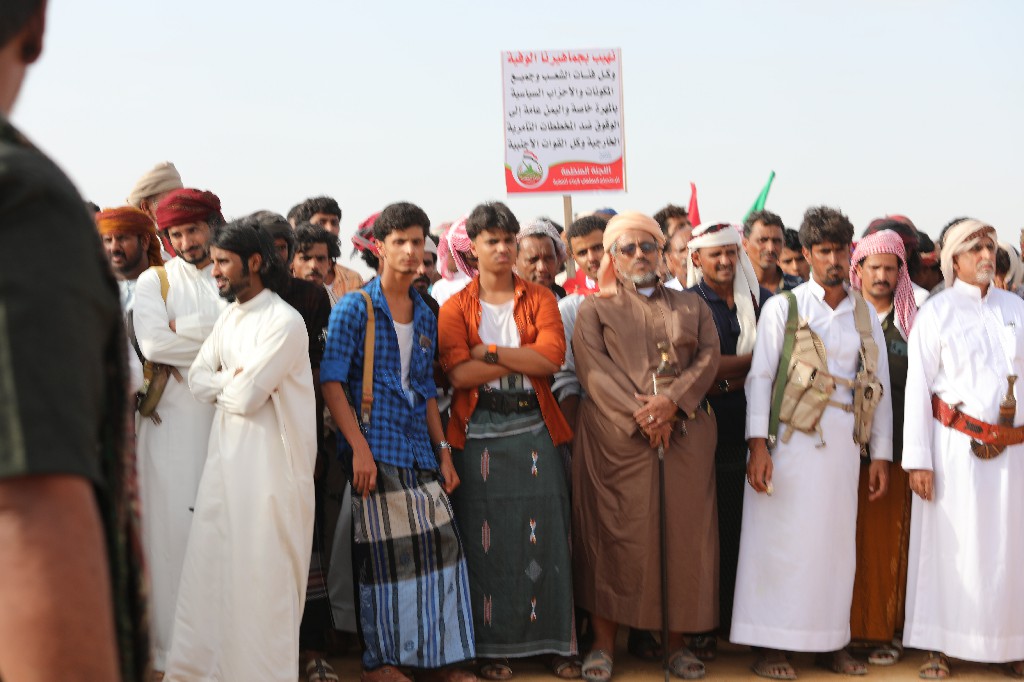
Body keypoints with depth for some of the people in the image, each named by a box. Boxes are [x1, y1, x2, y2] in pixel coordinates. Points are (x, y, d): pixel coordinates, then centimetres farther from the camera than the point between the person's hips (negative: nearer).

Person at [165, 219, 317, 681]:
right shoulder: (230, 316, 13)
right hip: (226, 455, 8)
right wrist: (234, 380, -11)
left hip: (269, 460, -8)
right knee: (210, 565, 12)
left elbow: (245, 397, -18)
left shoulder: (285, 322, -14)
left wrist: (221, 384, 1)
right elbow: (198, 378, 6)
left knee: (261, 573, 0)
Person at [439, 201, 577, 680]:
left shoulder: (539, 299, 9)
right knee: (486, 538, 3)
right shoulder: (455, 308, 5)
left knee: (543, 536, 3)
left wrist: (490, 352, -11)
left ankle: (555, 641, 13)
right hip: (479, 434, -1)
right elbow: (459, 372, -11)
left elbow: (552, 357, -9)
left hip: (534, 429, 1)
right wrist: (525, 360, -11)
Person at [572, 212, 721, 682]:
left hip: (684, 437, 2)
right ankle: (604, 644, 6)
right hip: (616, 439, -2)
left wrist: (672, 403, -15)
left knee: (682, 535, 3)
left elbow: (707, 357, 2)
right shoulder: (594, 310, 9)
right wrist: (640, 417, -17)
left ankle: (677, 641, 13)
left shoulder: (692, 306, 17)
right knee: (615, 537, -1)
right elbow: (594, 370, -5)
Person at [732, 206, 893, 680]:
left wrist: (881, 453, 8)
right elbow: (760, 376, -3)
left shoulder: (865, 315, 14)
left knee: (836, 540, 6)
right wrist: (757, 443, -13)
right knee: (782, 538, -3)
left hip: (843, 440, 4)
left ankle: (831, 641, 17)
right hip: (791, 437, -3)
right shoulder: (783, 307, 3)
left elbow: (881, 386, 14)